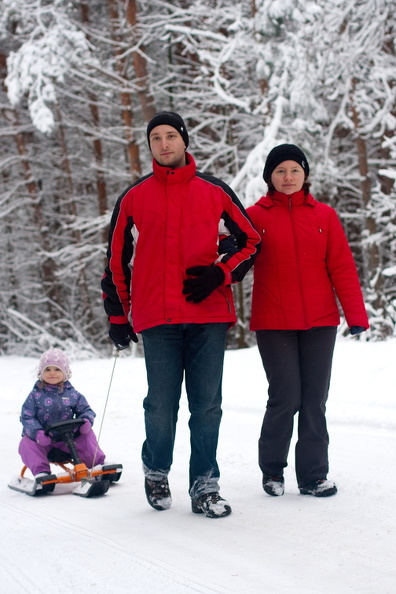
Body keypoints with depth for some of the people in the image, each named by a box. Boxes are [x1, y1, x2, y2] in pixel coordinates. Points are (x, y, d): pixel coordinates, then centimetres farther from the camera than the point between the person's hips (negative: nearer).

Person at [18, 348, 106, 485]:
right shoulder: (36, 395, 0)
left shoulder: (72, 394, 6)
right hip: (43, 440, -1)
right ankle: (41, 472, -34)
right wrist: (37, 433, -24)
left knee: (87, 435, -17)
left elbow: (86, 410, 11)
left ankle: (98, 464, -7)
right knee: (26, 443, -29)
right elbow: (27, 417, -5)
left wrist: (86, 420, -15)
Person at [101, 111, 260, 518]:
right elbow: (117, 259, 14)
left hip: (209, 316, 0)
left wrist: (220, 274, -4)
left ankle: (204, 485, 10)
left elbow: (250, 241, 13)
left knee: (207, 404, 1)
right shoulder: (134, 198, 10)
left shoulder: (215, 193, 9)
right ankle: (156, 471, 25)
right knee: (161, 405, 0)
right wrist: (118, 317, 12)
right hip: (157, 318, 0)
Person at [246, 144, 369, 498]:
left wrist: (356, 314, -2)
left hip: (320, 322, 2)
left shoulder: (324, 216, 6)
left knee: (315, 399, 5)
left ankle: (313, 475, 14)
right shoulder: (256, 216, 2)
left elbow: (342, 266, 4)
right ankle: (272, 470, 15)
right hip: (273, 323, -2)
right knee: (285, 398, -5)